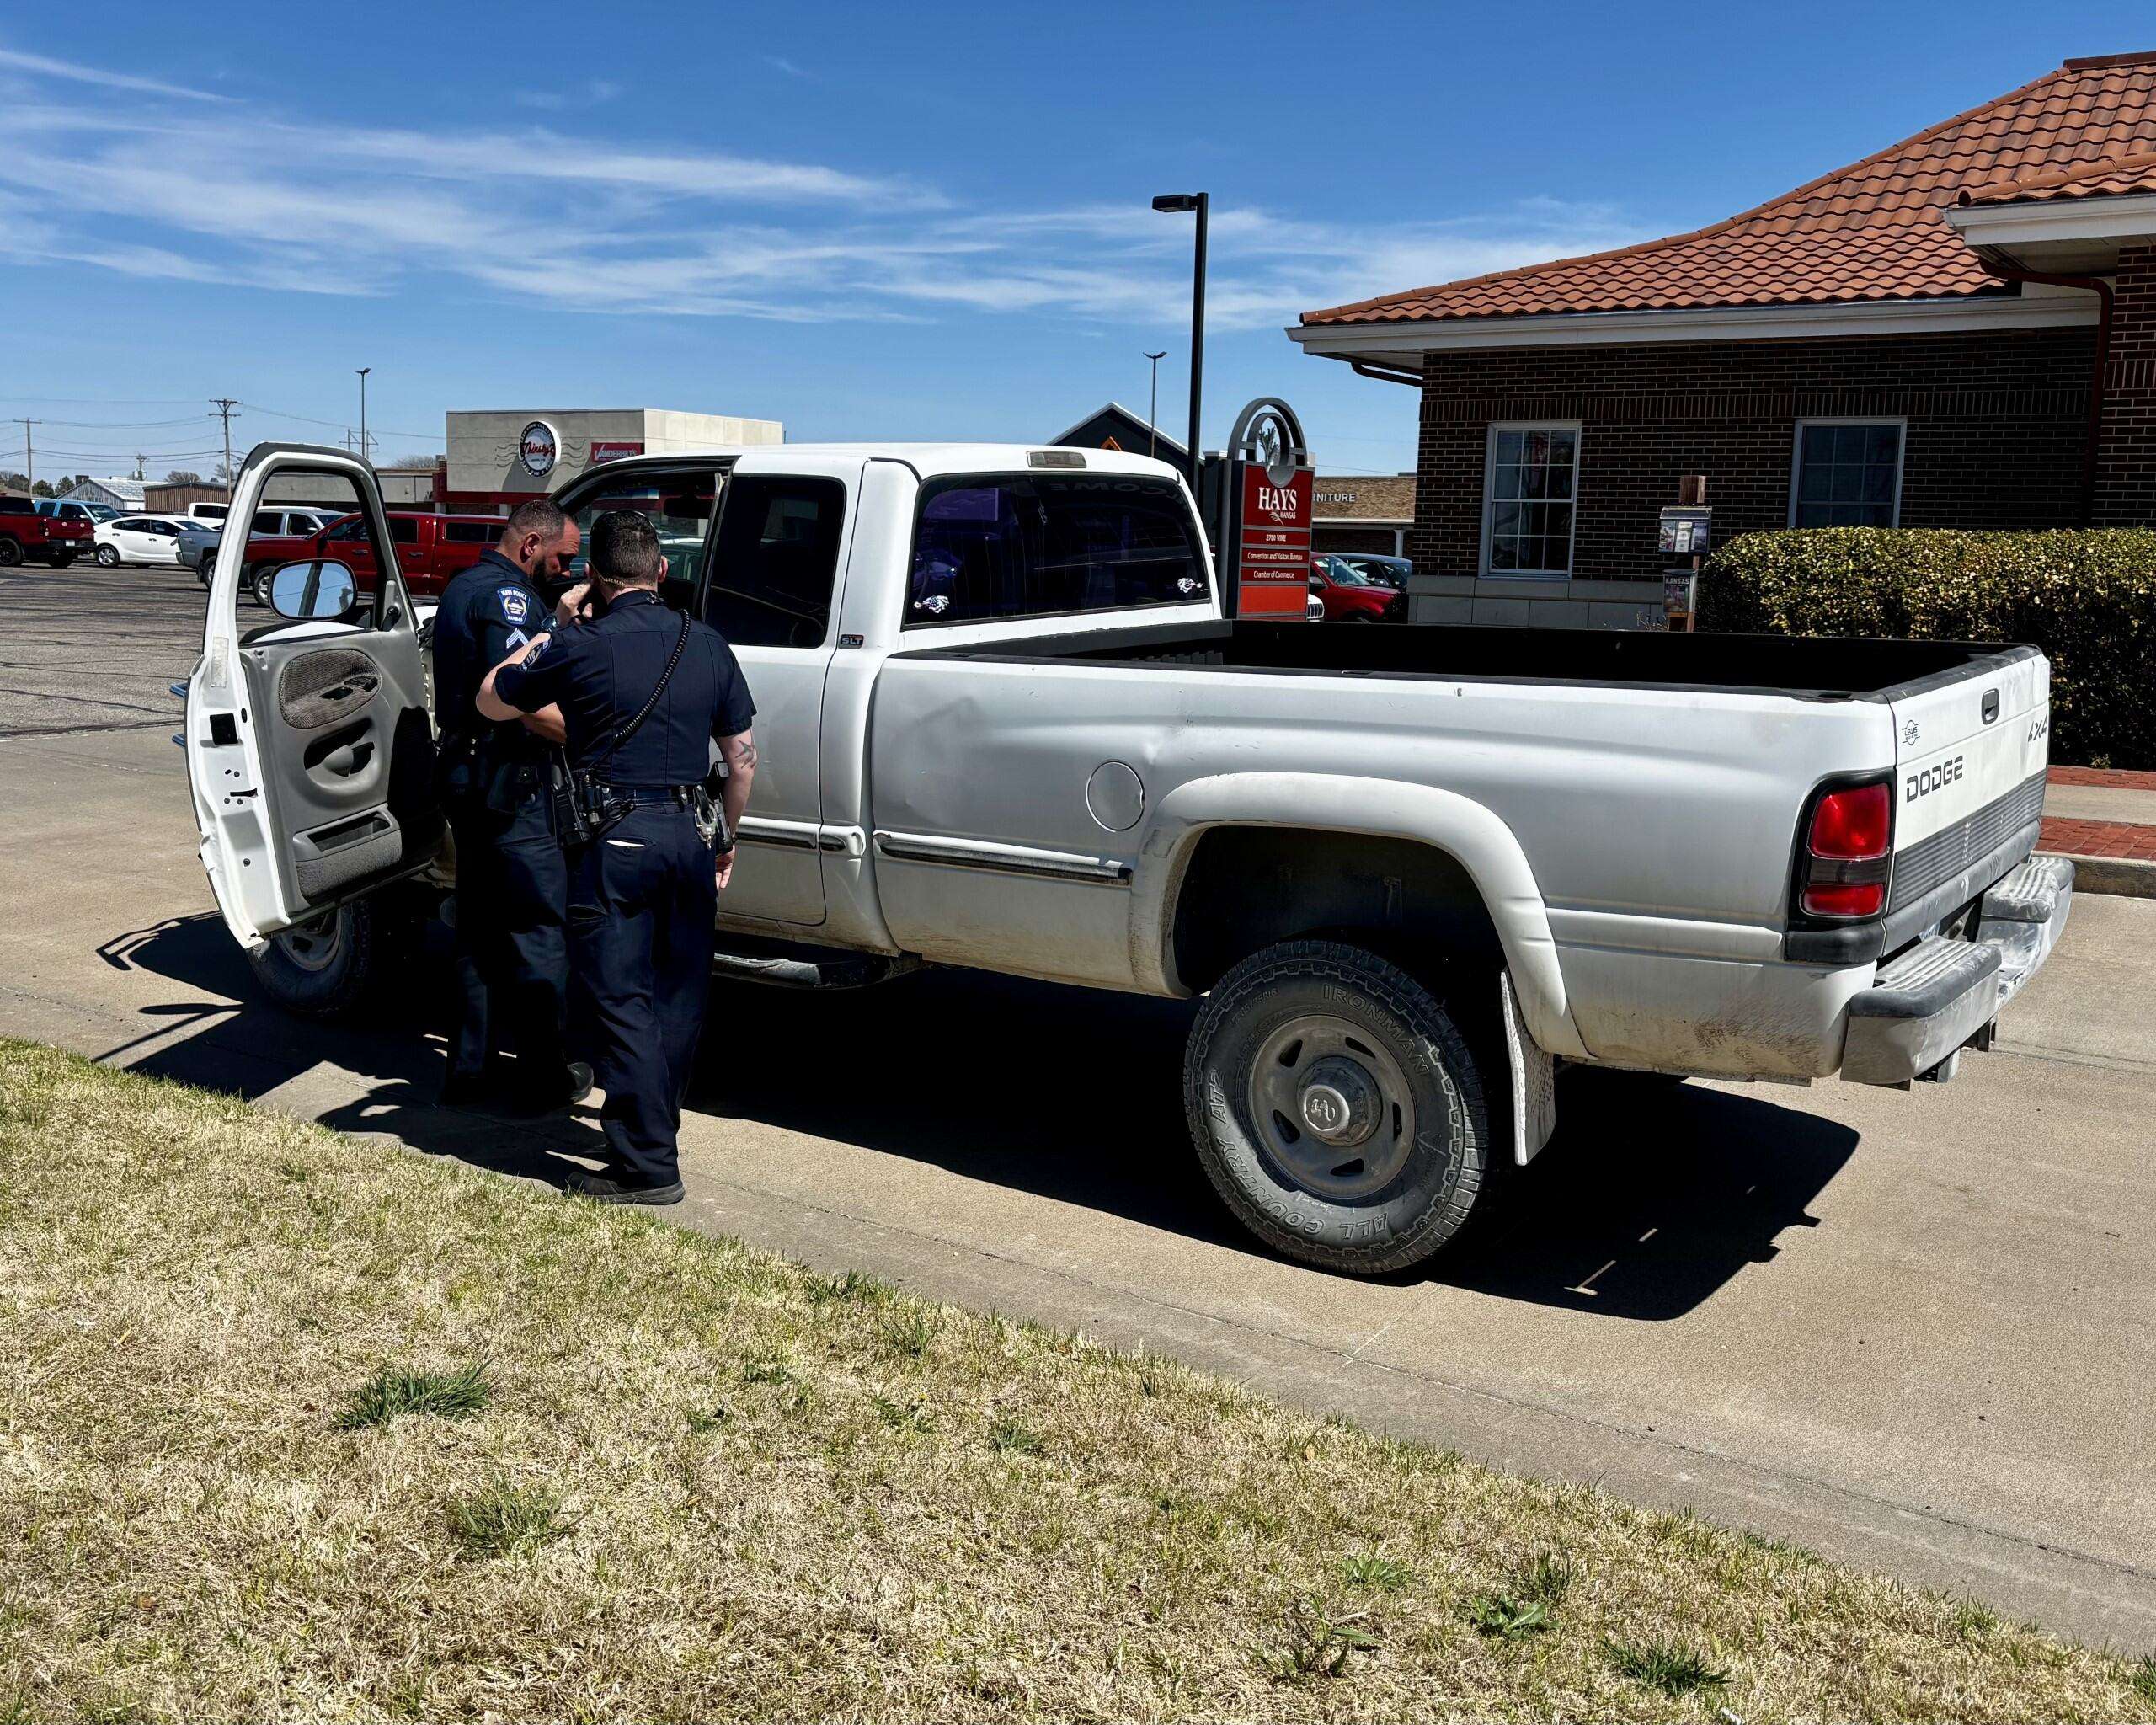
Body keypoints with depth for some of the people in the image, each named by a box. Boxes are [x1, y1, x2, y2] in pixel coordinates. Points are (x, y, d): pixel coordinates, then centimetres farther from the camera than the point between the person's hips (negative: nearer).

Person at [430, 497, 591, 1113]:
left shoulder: (464, 585, 16)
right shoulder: (506, 594, -16)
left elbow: (549, 620, 22)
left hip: (467, 779, 10)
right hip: (509, 787, -10)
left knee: (480, 927, 16)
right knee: (541, 930, -2)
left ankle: (472, 1066, 23)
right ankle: (544, 1077, 4)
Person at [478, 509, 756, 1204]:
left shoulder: (580, 647, -9)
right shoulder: (707, 646, 7)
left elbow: (490, 700, 6)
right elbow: (743, 760, 11)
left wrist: (551, 629, 13)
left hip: (615, 840, -5)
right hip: (690, 835, 5)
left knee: (623, 1003, 1)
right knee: (679, 998, 16)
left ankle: (647, 1165, 3)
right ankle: (655, 1127, 31)